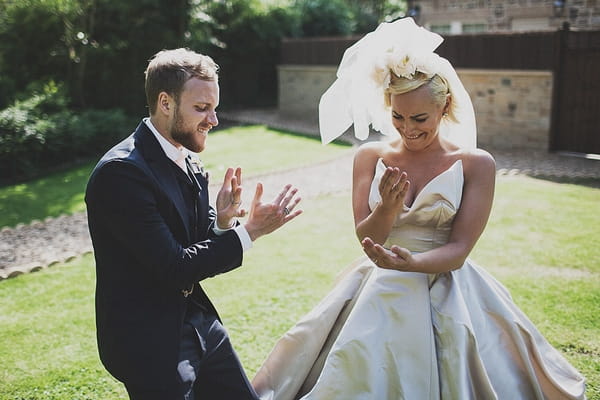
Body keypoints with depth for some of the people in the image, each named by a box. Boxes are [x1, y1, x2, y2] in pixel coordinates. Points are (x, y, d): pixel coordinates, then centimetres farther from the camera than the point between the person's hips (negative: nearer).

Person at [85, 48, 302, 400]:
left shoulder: (190, 163, 4)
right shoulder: (121, 172, -21)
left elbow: (198, 251, 7)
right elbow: (174, 268, -22)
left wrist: (222, 221, -13)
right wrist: (248, 232, -19)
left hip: (200, 324, 8)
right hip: (150, 340, -7)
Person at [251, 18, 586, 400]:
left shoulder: (476, 164, -7)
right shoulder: (370, 157, -1)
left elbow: (458, 251, -10)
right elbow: (366, 239, -3)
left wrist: (411, 263, -29)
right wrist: (387, 207, -23)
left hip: (447, 294, -1)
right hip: (379, 295, 2)